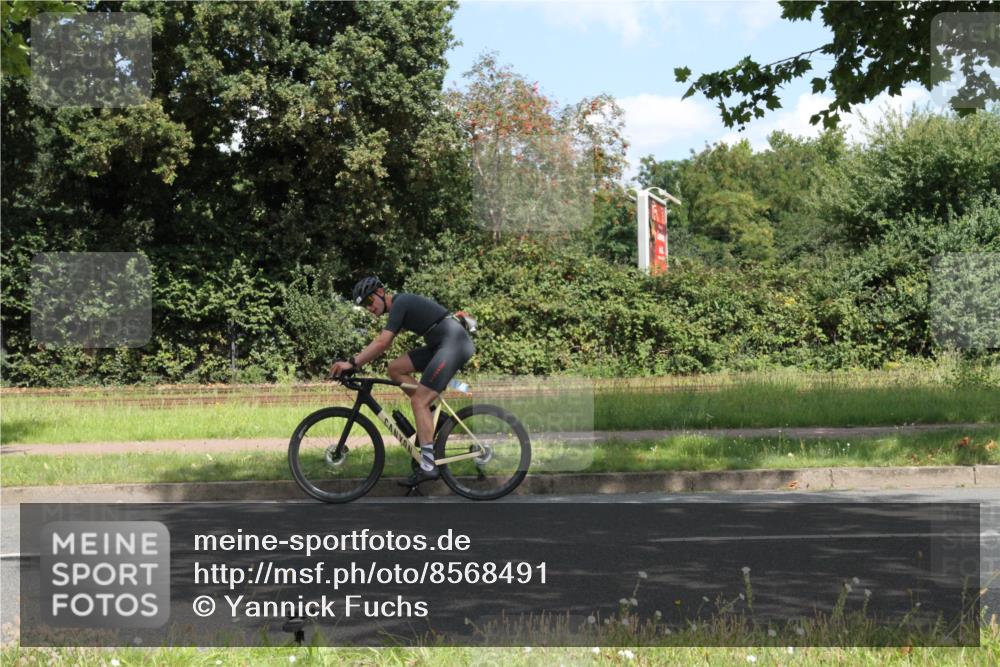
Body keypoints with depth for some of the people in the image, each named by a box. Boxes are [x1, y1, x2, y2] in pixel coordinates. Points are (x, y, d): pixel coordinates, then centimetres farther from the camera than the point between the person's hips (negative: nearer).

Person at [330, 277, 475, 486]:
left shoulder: (400, 303, -12)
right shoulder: (400, 306, 18)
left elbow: (381, 343, -21)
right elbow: (382, 345, 22)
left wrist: (352, 363, -21)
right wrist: (355, 363, 14)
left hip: (454, 343, -9)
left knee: (418, 401, -12)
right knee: (395, 368, 6)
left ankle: (428, 466, -15)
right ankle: (432, 415, 9)